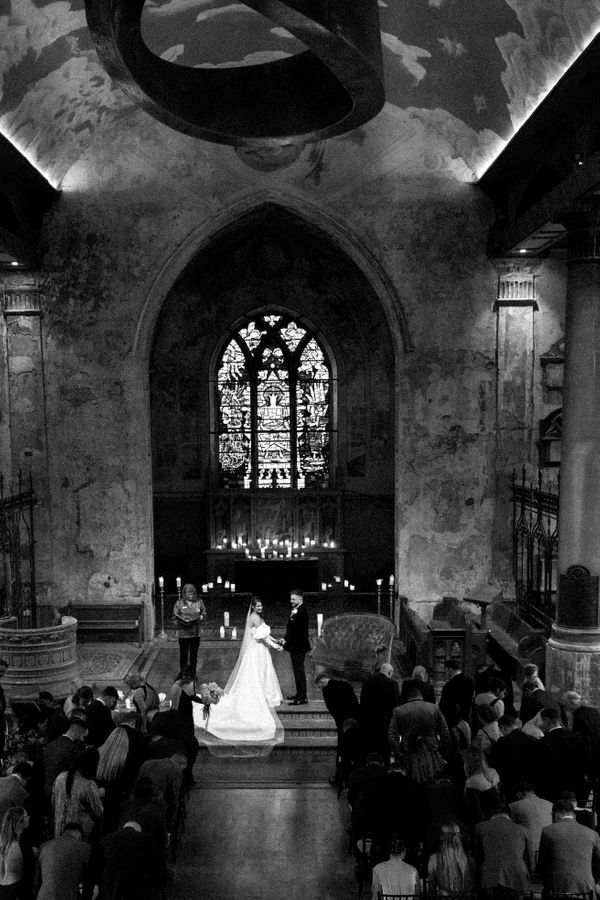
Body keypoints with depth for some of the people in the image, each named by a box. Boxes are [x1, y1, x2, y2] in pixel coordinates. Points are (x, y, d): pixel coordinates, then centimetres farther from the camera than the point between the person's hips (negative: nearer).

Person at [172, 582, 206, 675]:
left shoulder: (199, 602, 4)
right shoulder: (179, 603, -2)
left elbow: (204, 615, 8)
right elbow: (175, 618, -2)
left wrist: (200, 617, -14)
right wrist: (183, 622, -20)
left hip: (196, 633, 2)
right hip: (183, 633, -2)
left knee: (194, 654, 10)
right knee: (183, 654, 4)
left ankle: (193, 674, 24)